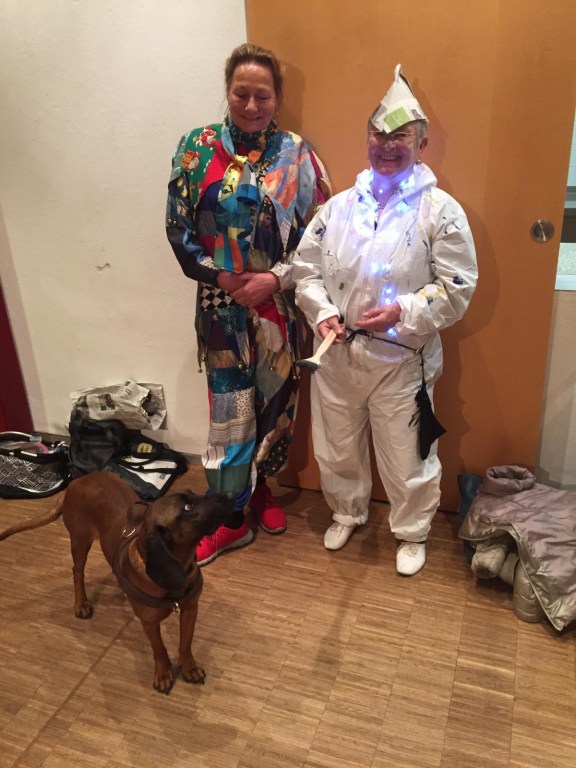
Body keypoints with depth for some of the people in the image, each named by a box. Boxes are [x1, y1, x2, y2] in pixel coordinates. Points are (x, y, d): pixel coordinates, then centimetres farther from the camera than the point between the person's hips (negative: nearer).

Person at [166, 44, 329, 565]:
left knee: (275, 396, 11)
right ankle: (230, 516, 18)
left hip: (280, 303, 1)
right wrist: (219, 276, -9)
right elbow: (178, 227, 0)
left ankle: (260, 487, 36)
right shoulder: (198, 148, 0)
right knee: (230, 404, 2)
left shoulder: (297, 155, -1)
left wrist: (276, 278, -13)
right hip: (223, 303, -1)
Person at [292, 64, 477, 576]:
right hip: (337, 354, 4)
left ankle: (412, 533, 38)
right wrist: (321, 311, -12)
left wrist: (404, 312, -21)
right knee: (337, 448, 20)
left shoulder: (441, 212, -7)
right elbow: (306, 267, 6)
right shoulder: (340, 206, 4)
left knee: (406, 458, 10)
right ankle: (347, 513, 47)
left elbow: (458, 288, -9)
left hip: (402, 359, -3)